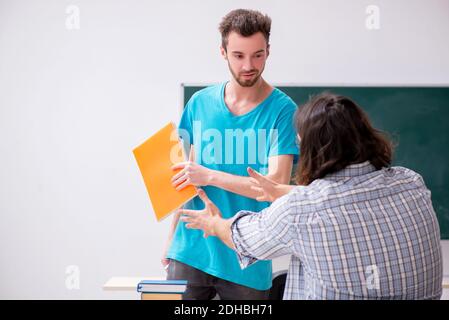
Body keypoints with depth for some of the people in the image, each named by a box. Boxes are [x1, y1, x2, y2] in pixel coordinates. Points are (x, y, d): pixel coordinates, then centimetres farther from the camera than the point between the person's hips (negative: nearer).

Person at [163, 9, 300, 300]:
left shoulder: (282, 110, -8)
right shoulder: (200, 103, 3)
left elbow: (276, 185, -15)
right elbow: (186, 176, 10)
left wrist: (211, 176, -17)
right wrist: (172, 235, 7)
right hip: (190, 248, 3)